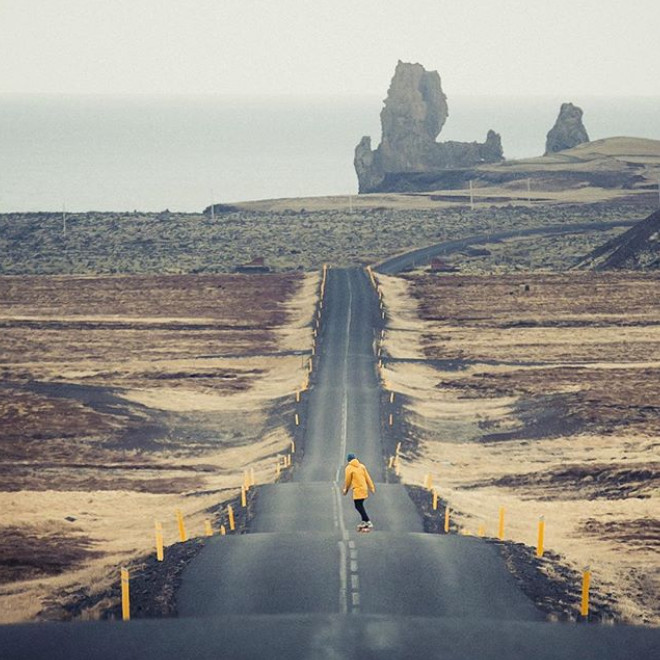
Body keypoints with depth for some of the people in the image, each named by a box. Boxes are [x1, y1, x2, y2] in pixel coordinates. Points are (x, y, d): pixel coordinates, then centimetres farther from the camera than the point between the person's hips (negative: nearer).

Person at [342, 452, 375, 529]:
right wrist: (372, 487, 12)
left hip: (357, 490, -7)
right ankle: (364, 521, 19)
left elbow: (348, 480, -1)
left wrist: (346, 490, 14)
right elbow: (367, 477, 8)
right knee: (360, 506, 19)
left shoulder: (349, 468, -6)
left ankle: (368, 522, -12)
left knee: (358, 506, -4)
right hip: (364, 489, 7)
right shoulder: (361, 466, 9)